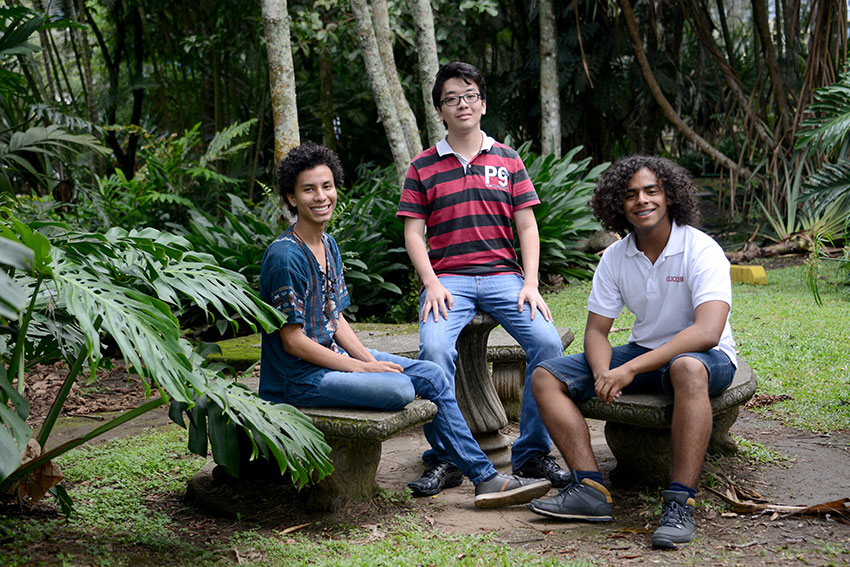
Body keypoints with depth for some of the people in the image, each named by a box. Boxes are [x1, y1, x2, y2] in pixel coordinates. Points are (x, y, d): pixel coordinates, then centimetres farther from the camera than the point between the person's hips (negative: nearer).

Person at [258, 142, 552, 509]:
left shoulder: (328, 245, 10)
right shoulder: (285, 256, -19)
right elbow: (293, 341, -19)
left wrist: (371, 360, -3)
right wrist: (361, 368, -16)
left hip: (334, 355, 9)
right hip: (299, 378, -9)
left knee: (432, 375, 0)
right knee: (401, 390, -25)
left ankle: (485, 478, 3)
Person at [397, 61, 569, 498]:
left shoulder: (508, 160, 15)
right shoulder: (423, 167, 11)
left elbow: (527, 227, 11)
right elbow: (414, 233, 7)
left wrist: (530, 283, -3)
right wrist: (432, 284, -9)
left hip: (503, 275, 1)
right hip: (448, 278, -1)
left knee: (547, 342, -23)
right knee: (434, 349, -29)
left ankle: (532, 453, -8)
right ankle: (442, 460, -15)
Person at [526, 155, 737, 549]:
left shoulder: (701, 250, -18)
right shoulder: (615, 258, 0)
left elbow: (707, 332, -31)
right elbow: (596, 330, 2)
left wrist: (630, 369, -35)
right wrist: (603, 374, -22)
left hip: (706, 357, -6)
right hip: (645, 352, 6)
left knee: (687, 369, -44)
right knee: (546, 377, -9)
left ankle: (680, 504, -40)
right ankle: (591, 489, -21)